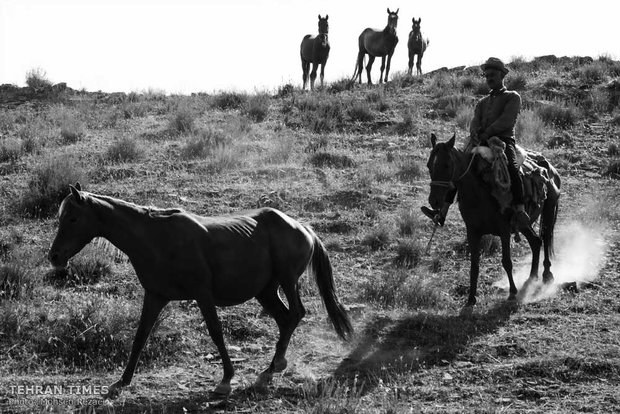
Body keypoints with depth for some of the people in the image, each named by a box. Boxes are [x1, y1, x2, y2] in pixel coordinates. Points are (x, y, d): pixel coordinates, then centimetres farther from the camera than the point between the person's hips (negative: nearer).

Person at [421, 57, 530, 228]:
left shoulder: (512, 97, 11)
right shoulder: (483, 102, 29)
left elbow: (506, 121, -5)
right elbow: (475, 122, 13)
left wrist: (486, 134, -17)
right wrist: (475, 135, -12)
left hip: (504, 140, -6)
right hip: (482, 143, 6)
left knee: (511, 168, -35)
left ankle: (520, 211, -43)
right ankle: (442, 212, -19)